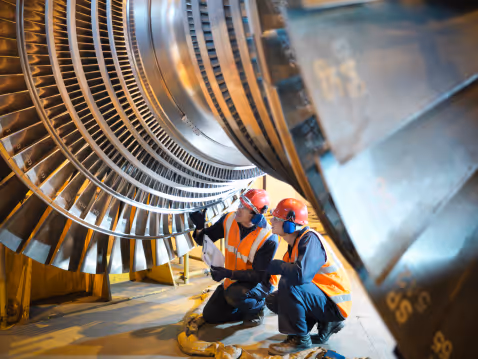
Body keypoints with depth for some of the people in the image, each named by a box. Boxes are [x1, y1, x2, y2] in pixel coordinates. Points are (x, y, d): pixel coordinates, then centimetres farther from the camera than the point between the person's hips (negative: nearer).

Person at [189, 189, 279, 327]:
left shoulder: (268, 239, -28)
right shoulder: (229, 220, -12)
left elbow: (259, 275, -25)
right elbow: (203, 240, -4)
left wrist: (229, 273, -34)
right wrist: (199, 227, -27)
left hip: (258, 282, -6)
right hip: (233, 280, 6)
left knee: (234, 295, -35)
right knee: (210, 316, 4)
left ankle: (257, 307, -4)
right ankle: (245, 306, 20)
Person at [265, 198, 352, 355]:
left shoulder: (310, 239, -22)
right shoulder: (295, 242, 7)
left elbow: (301, 275, -36)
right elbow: (290, 271, 8)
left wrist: (273, 265, -22)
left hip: (335, 305, -10)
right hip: (319, 297, 10)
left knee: (288, 285, -30)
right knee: (272, 300, 10)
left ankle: (299, 338, -11)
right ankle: (325, 324, 10)